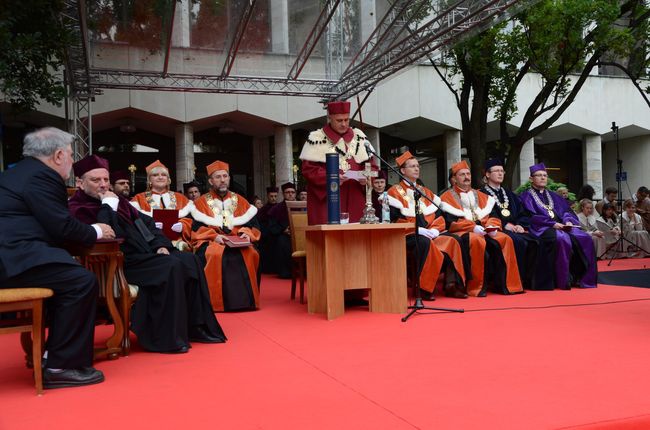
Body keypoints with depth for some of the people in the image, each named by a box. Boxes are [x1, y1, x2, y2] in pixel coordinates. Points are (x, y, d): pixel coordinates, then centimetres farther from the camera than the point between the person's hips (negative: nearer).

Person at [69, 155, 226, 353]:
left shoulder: (117, 200, 20)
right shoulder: (77, 209, -6)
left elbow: (146, 222, 21)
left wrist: (160, 244, 5)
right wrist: (108, 205, -13)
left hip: (145, 253, 9)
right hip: (122, 262, -8)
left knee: (190, 261, -8)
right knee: (170, 267, -28)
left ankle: (195, 326, -5)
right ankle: (167, 338, -22)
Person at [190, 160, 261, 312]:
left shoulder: (240, 201, 16)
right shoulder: (202, 202, 9)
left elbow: (253, 225, 10)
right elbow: (196, 229, -1)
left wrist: (247, 233, -12)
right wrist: (214, 236, -18)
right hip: (210, 242, -2)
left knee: (251, 254, -29)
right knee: (216, 255, -36)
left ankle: (245, 298, -19)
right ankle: (217, 300, -28)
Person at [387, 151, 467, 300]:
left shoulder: (425, 191, 22)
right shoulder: (395, 192, 2)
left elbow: (438, 214, 16)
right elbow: (394, 219, -10)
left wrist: (435, 229, -6)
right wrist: (417, 229, -20)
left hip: (430, 233, 6)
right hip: (408, 235, -6)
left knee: (453, 240, -19)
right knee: (425, 243, -37)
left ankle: (452, 284, -20)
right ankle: (423, 288, -28)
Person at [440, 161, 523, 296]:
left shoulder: (479, 195, 24)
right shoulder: (448, 197, 6)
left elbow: (491, 215, 15)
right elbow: (450, 220, -8)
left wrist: (492, 226, -8)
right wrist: (472, 227, -20)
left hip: (484, 230, 5)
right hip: (462, 232, -5)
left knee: (505, 239, -21)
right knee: (478, 241, -37)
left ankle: (506, 283, -18)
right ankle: (476, 286, -31)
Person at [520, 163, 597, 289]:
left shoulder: (553, 196, 26)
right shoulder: (527, 196, 5)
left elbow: (566, 211, 17)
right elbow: (531, 217, -9)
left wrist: (568, 221, -7)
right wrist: (553, 224, -18)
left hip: (561, 226, 6)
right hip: (542, 229, -6)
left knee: (585, 239, -18)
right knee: (562, 239, -36)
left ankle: (583, 278, -14)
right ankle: (564, 280, -30)